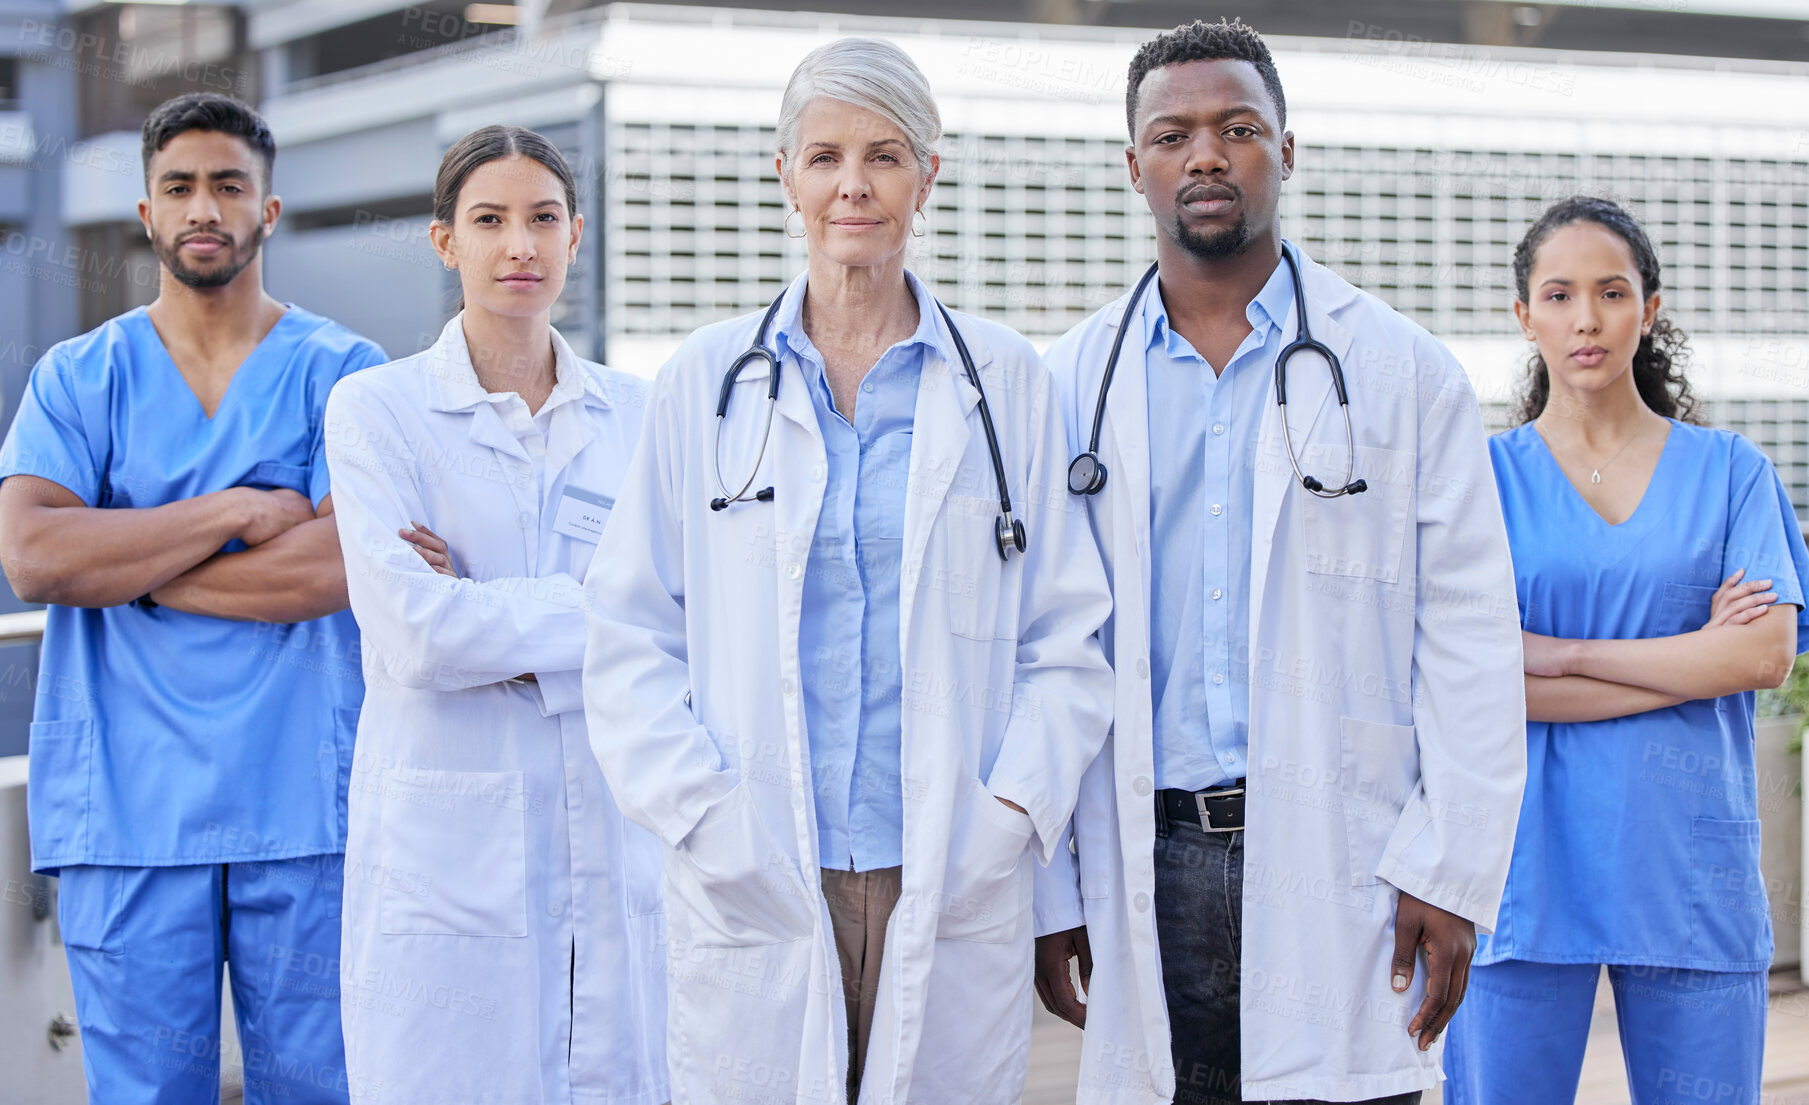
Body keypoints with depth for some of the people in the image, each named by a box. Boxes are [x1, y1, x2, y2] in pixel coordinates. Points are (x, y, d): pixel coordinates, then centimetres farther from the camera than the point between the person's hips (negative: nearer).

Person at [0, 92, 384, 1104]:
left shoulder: (343, 372, 4)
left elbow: (335, 567, -11)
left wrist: (120, 566, -7)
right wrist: (235, 510, -10)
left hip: (303, 806, -1)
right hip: (125, 813, 1)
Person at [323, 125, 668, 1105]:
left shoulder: (632, 414, 10)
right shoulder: (377, 410, -1)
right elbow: (416, 637, -12)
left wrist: (495, 621, -10)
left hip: (612, 837, 3)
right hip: (448, 848, -3)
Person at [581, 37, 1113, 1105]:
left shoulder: (1007, 383, 7)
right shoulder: (706, 381, 7)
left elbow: (1069, 640, 7)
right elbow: (631, 640, 5)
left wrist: (1012, 813, -5)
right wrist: (704, 817, -6)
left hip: (954, 895, 0)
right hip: (753, 892, 0)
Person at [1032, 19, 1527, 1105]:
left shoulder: (1405, 370, 5)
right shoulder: (1073, 384, 9)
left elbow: (1470, 638, 2)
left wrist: (1451, 873, -6)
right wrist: (1045, 886, 3)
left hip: (1339, 864, -1)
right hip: (1149, 868, 2)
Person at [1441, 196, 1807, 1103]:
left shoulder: (1728, 469, 10)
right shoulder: (1483, 475, 5)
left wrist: (1560, 655, -8)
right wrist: (1690, 659, -6)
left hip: (1688, 858, 1)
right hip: (1527, 862, -1)